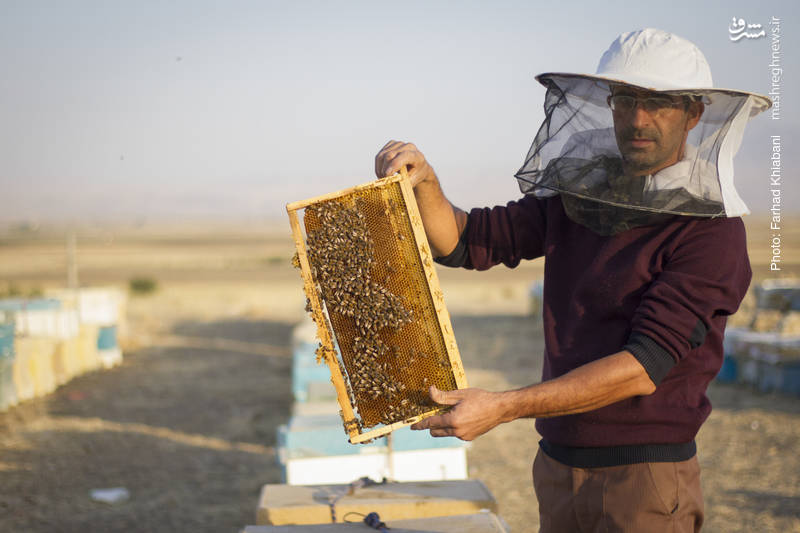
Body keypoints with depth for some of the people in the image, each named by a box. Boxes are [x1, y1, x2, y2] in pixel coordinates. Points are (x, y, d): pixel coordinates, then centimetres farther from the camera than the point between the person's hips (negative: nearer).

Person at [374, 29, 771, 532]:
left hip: (646, 478, -5)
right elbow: (462, 240, 6)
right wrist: (423, 181, -15)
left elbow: (643, 368, -22)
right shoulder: (577, 194, 5)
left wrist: (503, 407, -26)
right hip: (557, 467, 5)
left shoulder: (711, 229, -14)